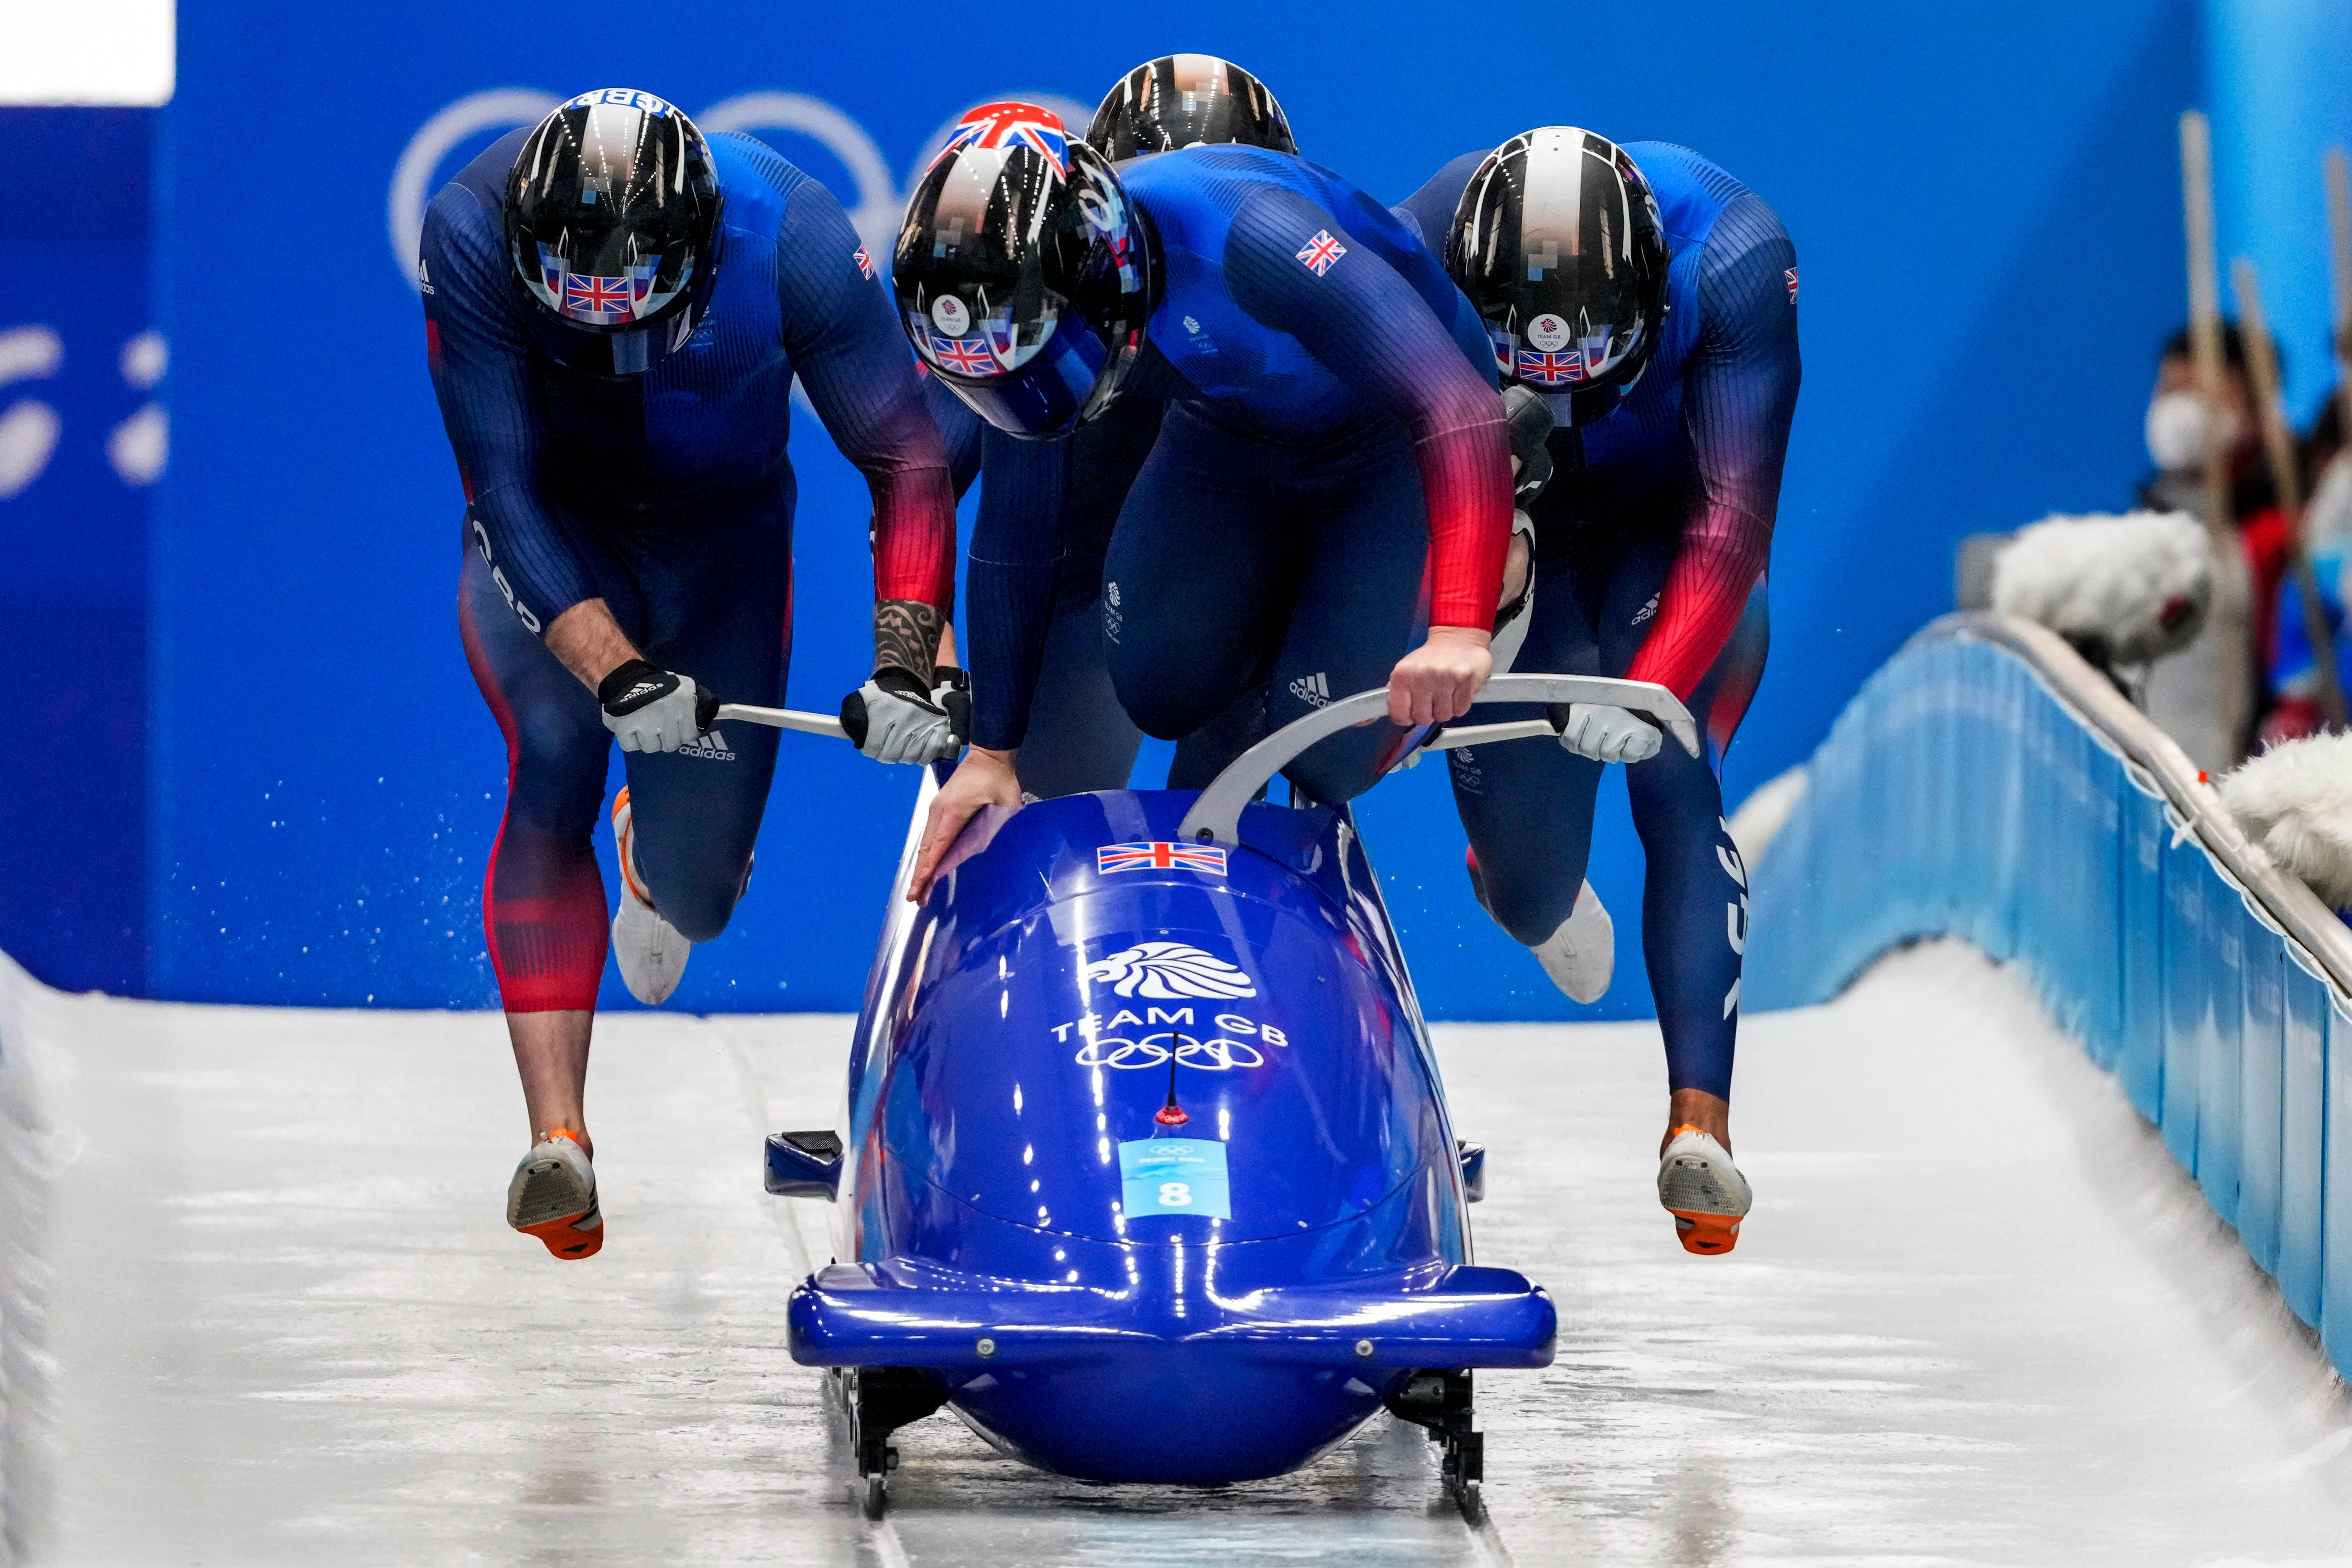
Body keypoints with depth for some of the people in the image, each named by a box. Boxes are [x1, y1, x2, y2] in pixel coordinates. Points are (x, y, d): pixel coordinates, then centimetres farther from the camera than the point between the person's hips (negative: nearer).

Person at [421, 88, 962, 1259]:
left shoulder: (789, 238, -29)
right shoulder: (475, 233, -31)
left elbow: (907, 462, -22)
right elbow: (504, 498, -30)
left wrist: (906, 665, -34)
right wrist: (613, 671, -42)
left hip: (722, 540, 1)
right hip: (547, 533, -1)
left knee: (694, 894, -1)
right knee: (554, 763, -29)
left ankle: (659, 844, 41)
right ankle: (556, 1140, -32)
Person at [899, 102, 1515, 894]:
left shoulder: (1242, 234, -41)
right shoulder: (1012, 299, -20)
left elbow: (1462, 406, -47)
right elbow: (1015, 529, -7)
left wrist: (1459, 630, -56)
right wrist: (990, 754, -4)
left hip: (1392, 451, -6)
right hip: (1230, 436, 6)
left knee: (1328, 754, -13)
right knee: (1159, 689, -5)